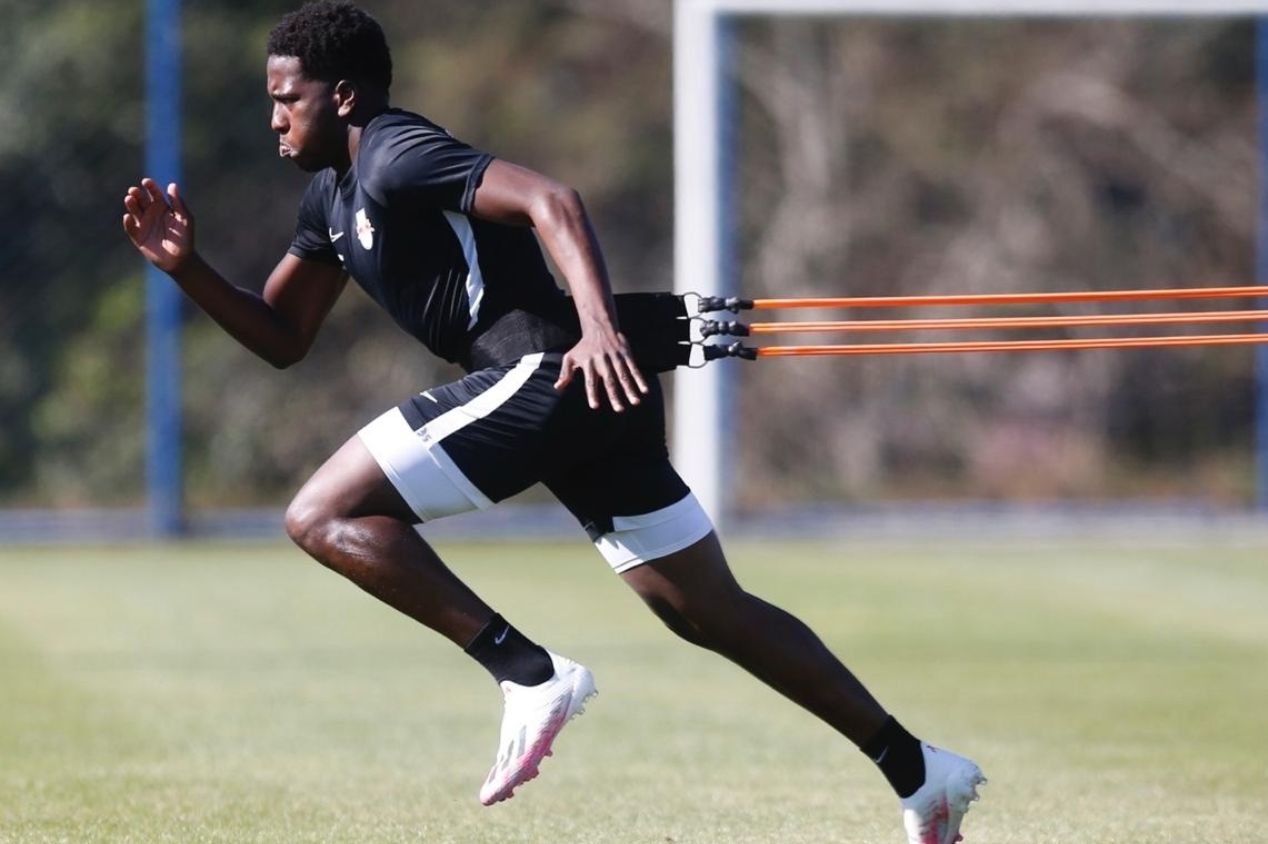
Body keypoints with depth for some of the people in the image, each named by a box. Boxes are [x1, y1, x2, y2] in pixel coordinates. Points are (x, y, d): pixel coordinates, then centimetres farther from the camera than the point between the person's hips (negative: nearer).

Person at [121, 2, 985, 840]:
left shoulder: (394, 156, -8)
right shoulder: (332, 194, 22)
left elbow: (550, 200, -21)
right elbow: (283, 337, 25)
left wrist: (598, 323, -35)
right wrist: (187, 267, 10)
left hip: (546, 372, -10)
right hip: (592, 400, 10)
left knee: (323, 516, -11)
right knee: (711, 613, 13)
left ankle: (531, 674, -17)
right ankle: (919, 772, 14)